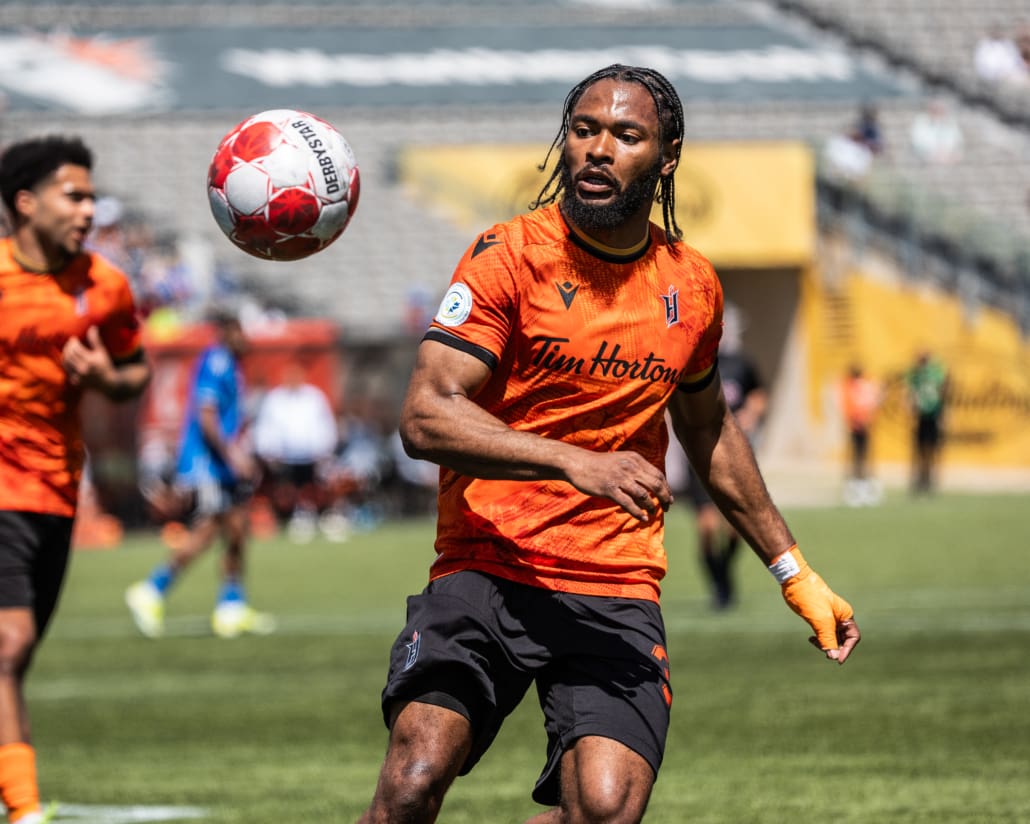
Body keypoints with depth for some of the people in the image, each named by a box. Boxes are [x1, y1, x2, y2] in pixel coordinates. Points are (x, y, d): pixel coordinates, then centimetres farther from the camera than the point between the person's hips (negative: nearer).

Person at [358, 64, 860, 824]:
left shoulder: (692, 286, 11)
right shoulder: (510, 255, -4)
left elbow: (709, 430, 29)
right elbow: (426, 416, -15)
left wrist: (794, 574, 32)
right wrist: (577, 462, -27)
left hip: (618, 591, 3)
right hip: (488, 569, -3)